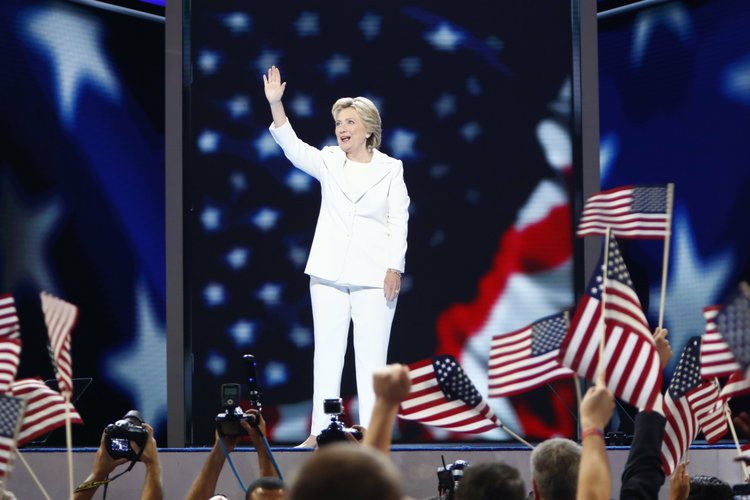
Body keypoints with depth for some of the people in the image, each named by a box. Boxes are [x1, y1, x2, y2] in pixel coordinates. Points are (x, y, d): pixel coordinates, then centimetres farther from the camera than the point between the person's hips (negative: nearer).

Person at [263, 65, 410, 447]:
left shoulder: (390, 169, 4)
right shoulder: (329, 162, 9)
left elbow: (398, 222, 1)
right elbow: (292, 147, -7)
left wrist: (395, 268, -8)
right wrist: (275, 104, -19)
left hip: (374, 275, -3)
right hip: (329, 272, 3)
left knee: (371, 354, -3)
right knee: (327, 351, 4)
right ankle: (320, 430, 7)